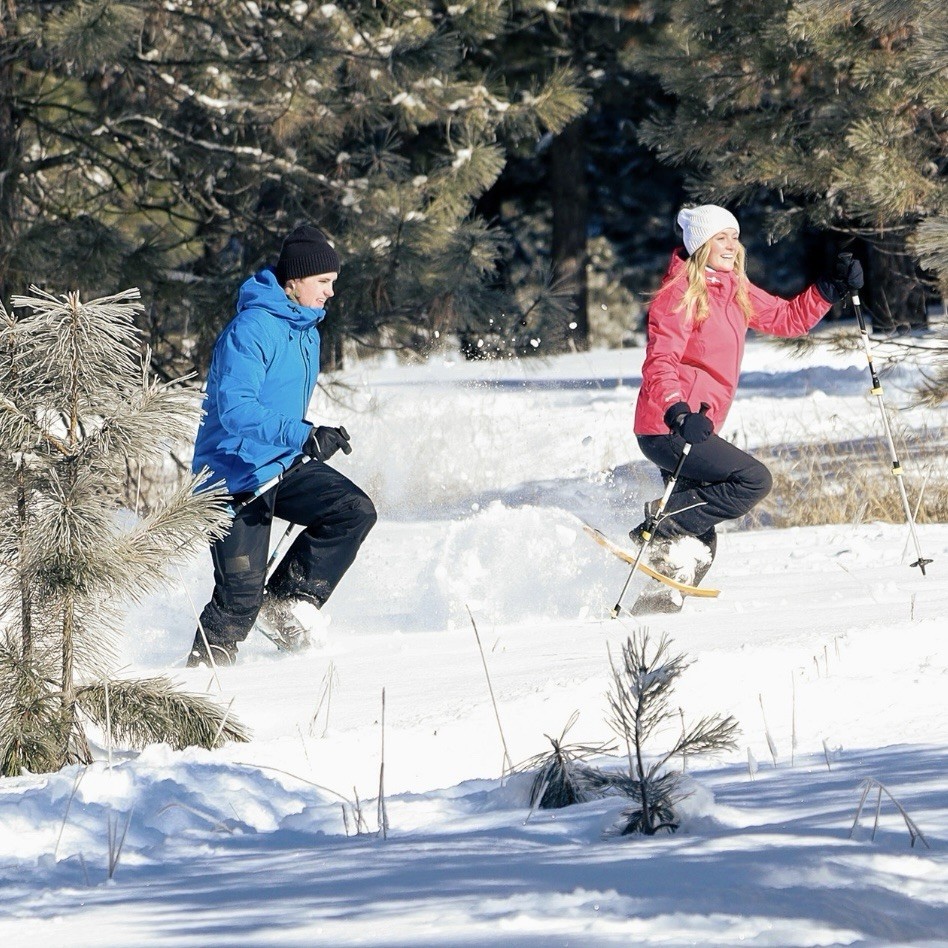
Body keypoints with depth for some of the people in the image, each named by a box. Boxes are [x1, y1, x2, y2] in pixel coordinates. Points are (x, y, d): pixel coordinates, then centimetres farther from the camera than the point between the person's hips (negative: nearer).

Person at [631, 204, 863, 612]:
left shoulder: (736, 291, 15)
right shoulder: (680, 294, -11)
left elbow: (787, 319, 25)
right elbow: (658, 364, -21)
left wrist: (831, 288, 11)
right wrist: (678, 413, -38)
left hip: (692, 427, 9)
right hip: (668, 429, -9)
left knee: (699, 547, 9)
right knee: (753, 480, -21)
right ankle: (660, 529, -17)